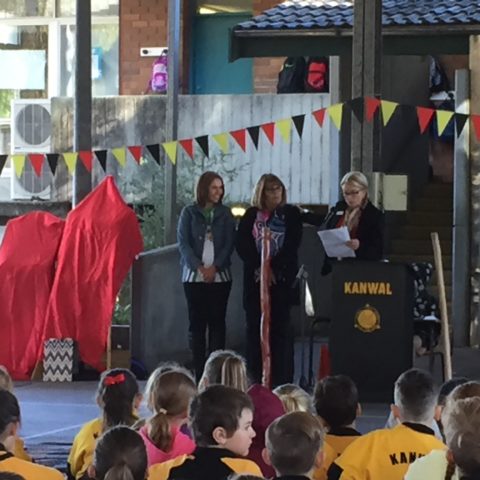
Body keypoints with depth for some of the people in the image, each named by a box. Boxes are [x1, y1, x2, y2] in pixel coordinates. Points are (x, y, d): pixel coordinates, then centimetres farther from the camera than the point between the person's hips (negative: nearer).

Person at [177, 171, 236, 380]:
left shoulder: (225, 214, 9)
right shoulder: (189, 213, 6)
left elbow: (229, 243, 3)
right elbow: (183, 243, -1)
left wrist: (214, 267, -12)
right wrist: (200, 267, -13)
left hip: (220, 275, 1)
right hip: (194, 276, -1)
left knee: (217, 321, -1)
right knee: (197, 322, -1)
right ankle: (199, 370, 0)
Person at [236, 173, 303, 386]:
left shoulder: (291, 214, 6)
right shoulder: (251, 215, 11)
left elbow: (292, 246, -3)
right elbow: (242, 245, 2)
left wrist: (273, 268, -12)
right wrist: (260, 268, -11)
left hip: (281, 278, -2)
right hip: (255, 278, 2)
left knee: (280, 327, -5)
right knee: (255, 327, -1)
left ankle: (282, 380, -6)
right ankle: (256, 378, 2)